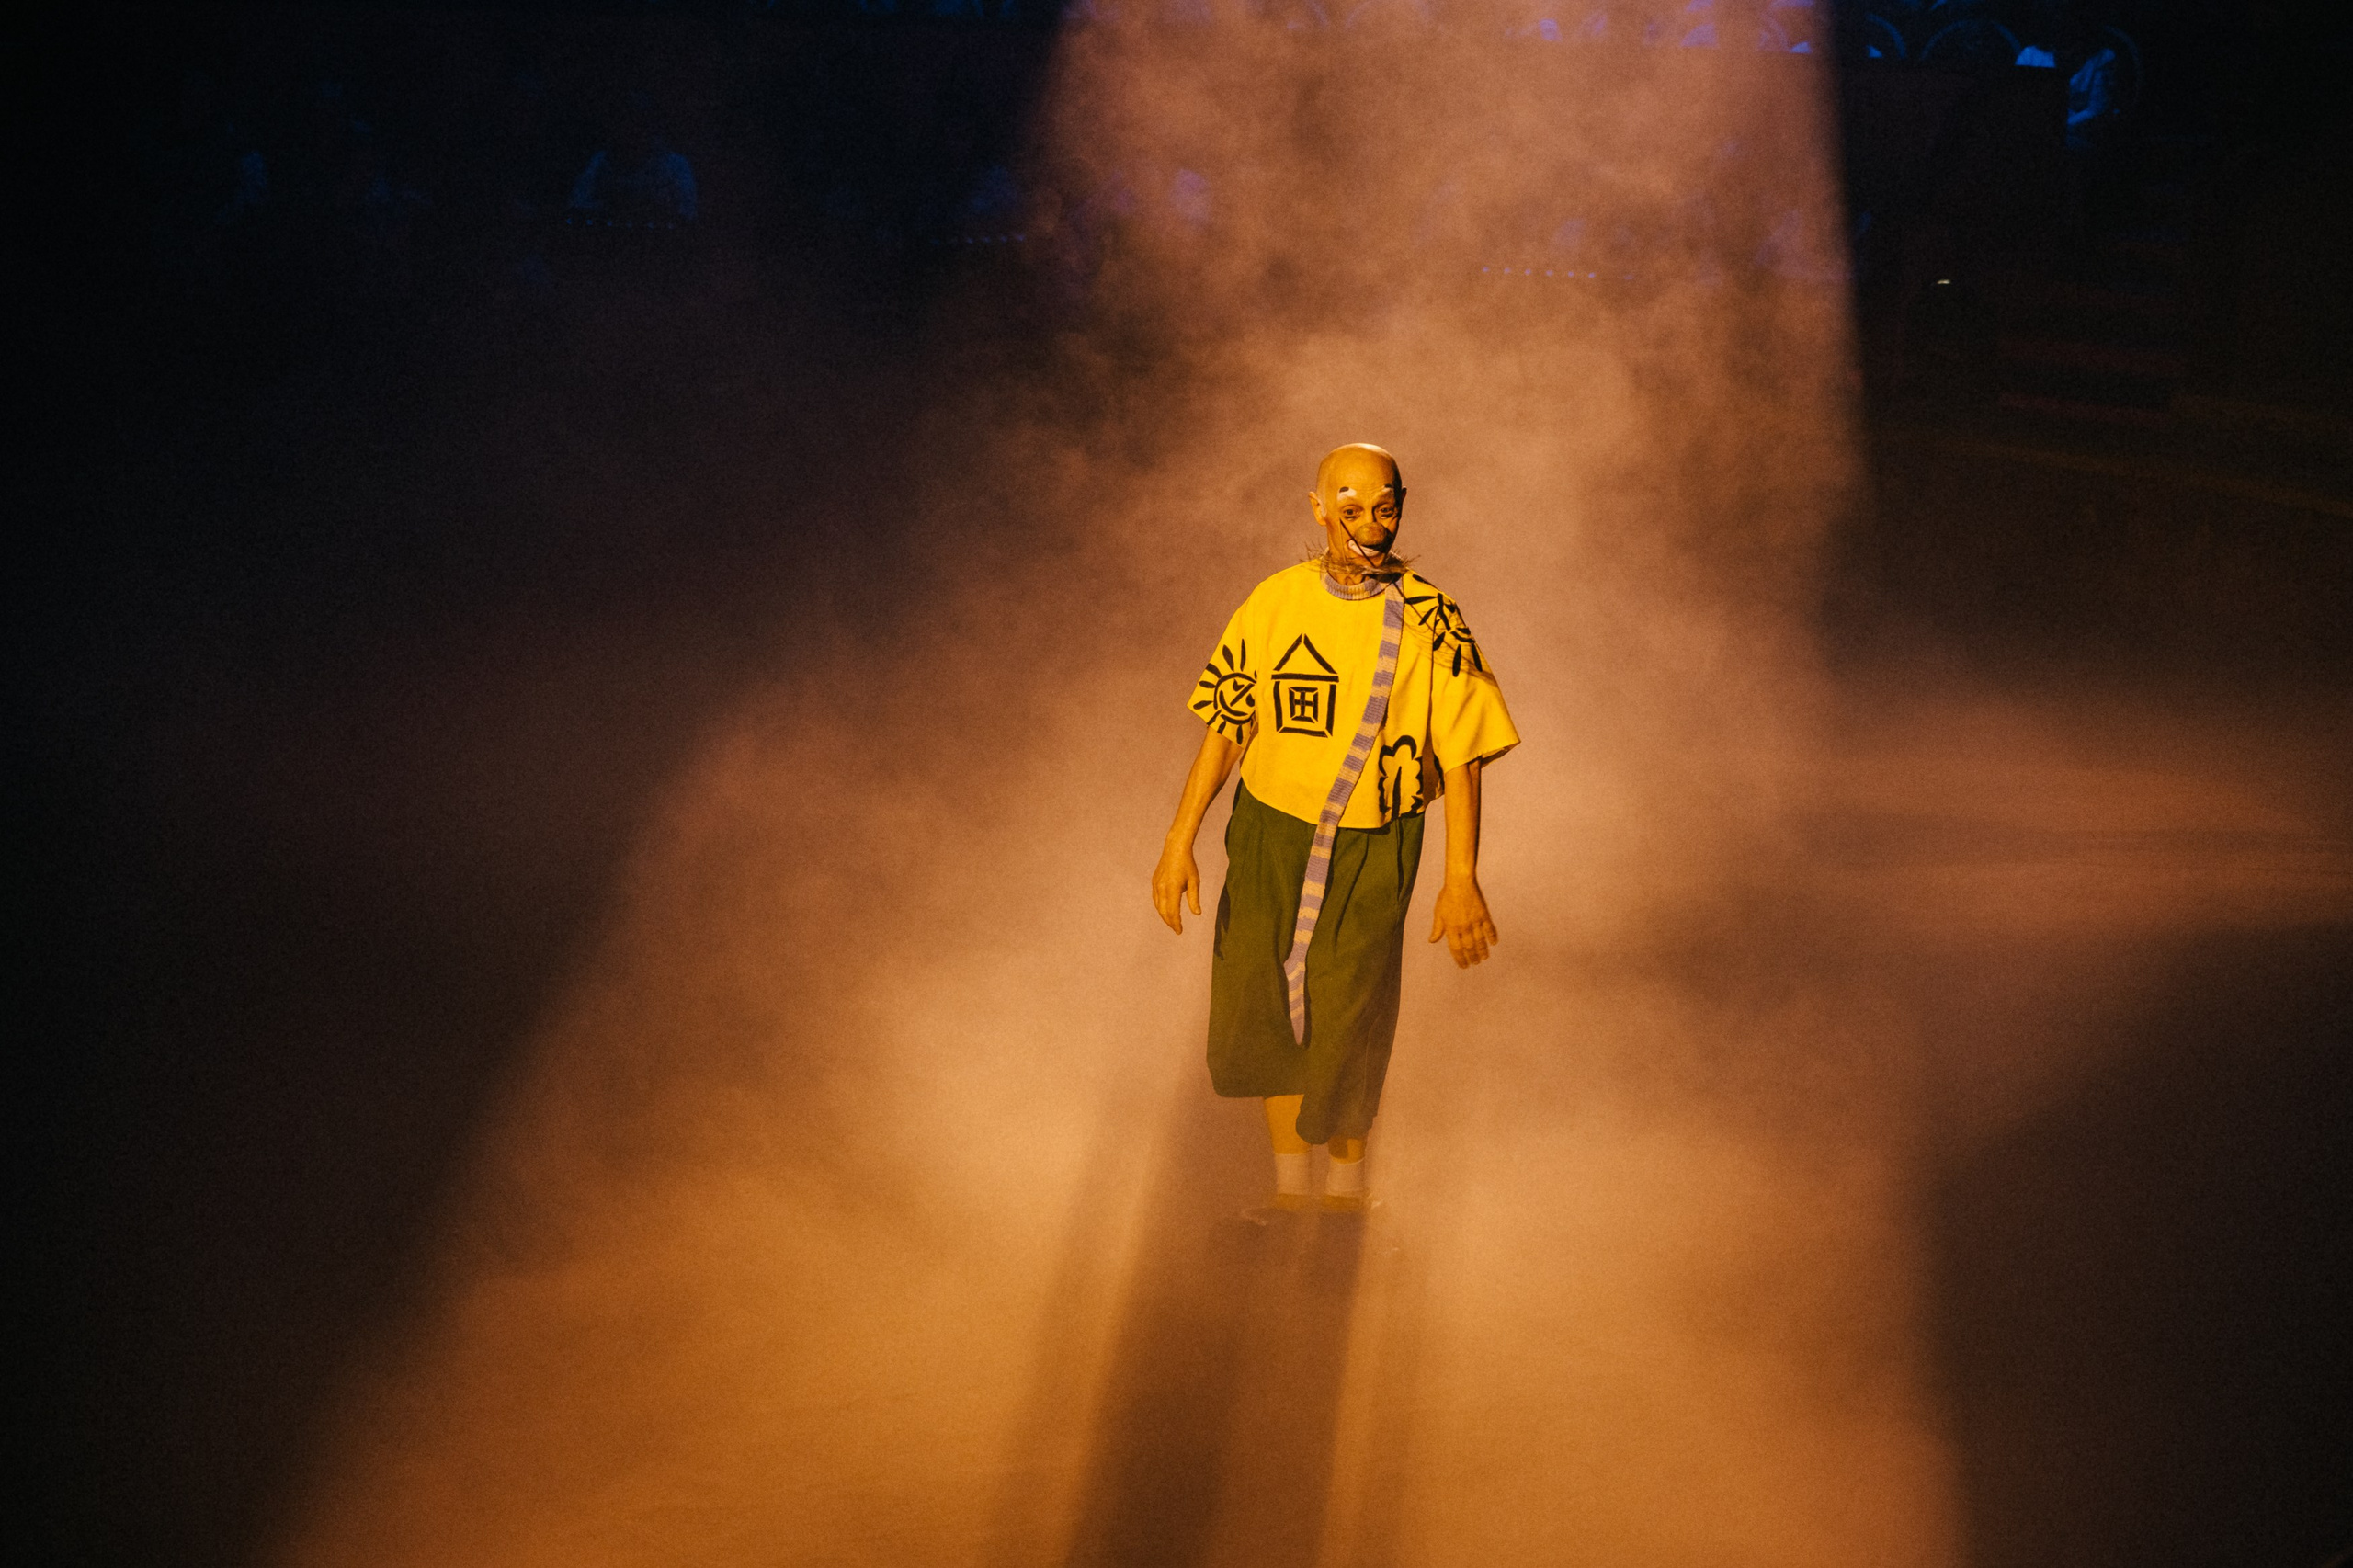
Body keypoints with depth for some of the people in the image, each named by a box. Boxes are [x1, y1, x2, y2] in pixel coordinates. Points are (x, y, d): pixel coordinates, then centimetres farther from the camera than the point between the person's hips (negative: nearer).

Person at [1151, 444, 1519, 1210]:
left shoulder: (1431, 621, -12)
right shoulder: (1274, 603, -4)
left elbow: (1462, 753, -9)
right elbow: (1224, 727, 2)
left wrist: (1461, 879, -14)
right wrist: (1179, 844, -2)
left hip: (1371, 850, -3)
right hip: (1269, 831, 3)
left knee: (1345, 1027, -2)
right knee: (1262, 1011, 9)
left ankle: (1346, 1182, 26)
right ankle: (1288, 1181, 31)